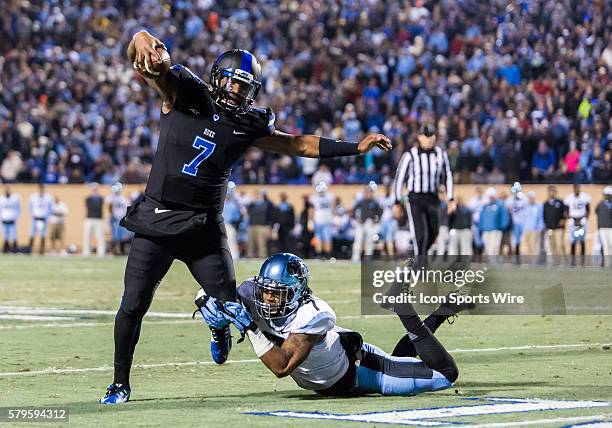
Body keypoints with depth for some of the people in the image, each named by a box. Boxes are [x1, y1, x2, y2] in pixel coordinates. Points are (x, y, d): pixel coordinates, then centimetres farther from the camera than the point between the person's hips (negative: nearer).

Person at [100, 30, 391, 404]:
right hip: (157, 219, -2)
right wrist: (144, 44, -41)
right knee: (134, 304, -5)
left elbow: (300, 145, 14)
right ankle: (121, 383, 13)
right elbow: (144, 57, -16)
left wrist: (357, 147, 11)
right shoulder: (184, 95, -5)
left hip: (204, 227, 3)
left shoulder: (249, 126, 5)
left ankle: (219, 328, 40)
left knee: (230, 303, -1)